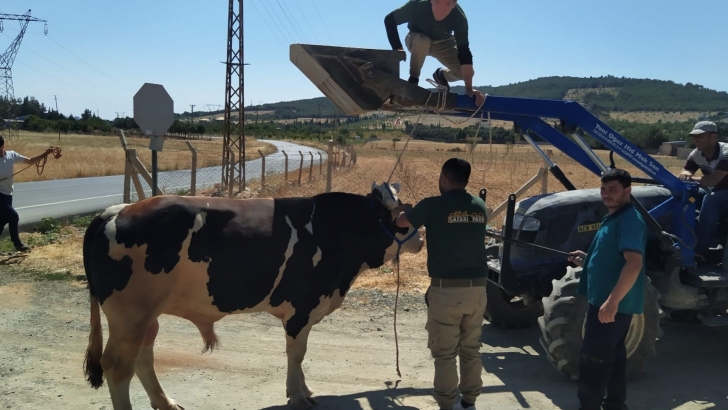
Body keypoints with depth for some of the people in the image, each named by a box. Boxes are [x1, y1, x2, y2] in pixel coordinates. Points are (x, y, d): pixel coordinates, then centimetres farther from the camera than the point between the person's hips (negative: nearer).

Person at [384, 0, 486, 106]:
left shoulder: (459, 17, -33)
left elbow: (464, 51, -33)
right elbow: (389, 20, -23)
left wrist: (469, 88, -39)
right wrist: (397, 48, -33)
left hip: (443, 43, 2)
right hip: (417, 40, -1)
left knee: (467, 72, -16)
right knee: (422, 42, -37)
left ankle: (441, 75, 17)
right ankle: (413, 79, -13)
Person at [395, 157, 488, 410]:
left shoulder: (433, 206, -8)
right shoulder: (479, 206, 7)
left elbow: (401, 222, 8)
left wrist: (407, 211, 32)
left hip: (446, 289, -5)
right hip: (477, 288, 5)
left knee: (445, 353, 4)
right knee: (471, 350, 17)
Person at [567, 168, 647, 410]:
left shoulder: (629, 220, -18)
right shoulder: (613, 219, 15)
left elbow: (634, 263, -29)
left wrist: (612, 301, -34)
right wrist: (585, 259, 15)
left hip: (613, 303, -11)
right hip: (605, 300, 11)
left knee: (593, 359, -8)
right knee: (613, 354, 18)